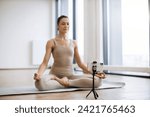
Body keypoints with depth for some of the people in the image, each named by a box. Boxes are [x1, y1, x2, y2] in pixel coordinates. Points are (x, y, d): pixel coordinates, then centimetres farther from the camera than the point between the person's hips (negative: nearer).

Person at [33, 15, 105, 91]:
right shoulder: (51, 42, 1)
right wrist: (38, 73, -29)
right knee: (40, 83, -39)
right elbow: (45, 63, -8)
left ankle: (66, 82, -15)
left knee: (97, 80, -21)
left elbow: (80, 63, 12)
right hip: (55, 74, -3)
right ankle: (67, 84, -19)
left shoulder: (73, 43, 11)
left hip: (70, 75, 4)